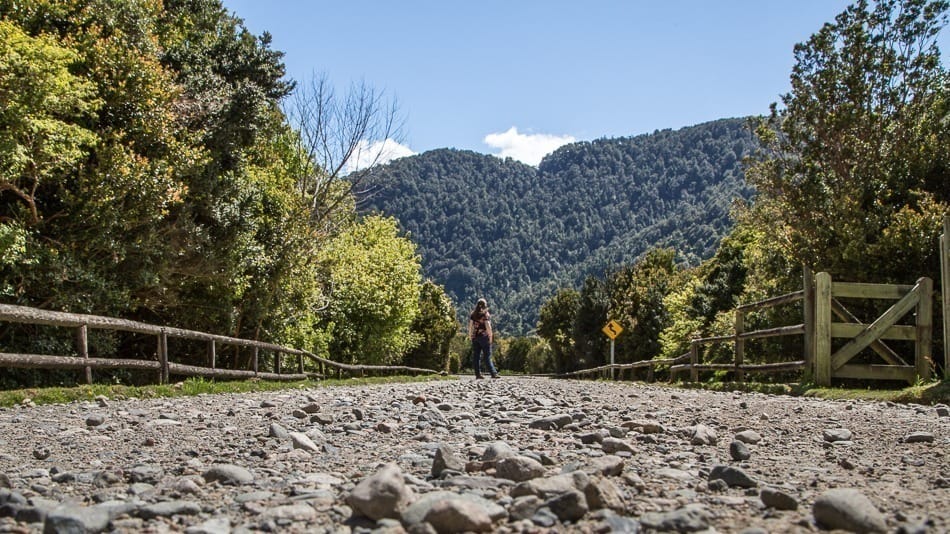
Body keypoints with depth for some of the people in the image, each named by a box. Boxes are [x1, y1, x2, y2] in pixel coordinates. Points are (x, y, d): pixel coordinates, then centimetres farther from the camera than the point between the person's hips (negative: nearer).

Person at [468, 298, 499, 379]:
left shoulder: (473, 314, 6)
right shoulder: (486, 314, -6)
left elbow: (470, 326, 6)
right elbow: (488, 327, -11)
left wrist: (470, 335, 13)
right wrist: (490, 336, -4)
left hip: (475, 337, 4)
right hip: (484, 337, -4)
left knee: (476, 357, 7)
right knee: (487, 357, -3)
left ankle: (478, 374, 6)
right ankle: (493, 373, -8)